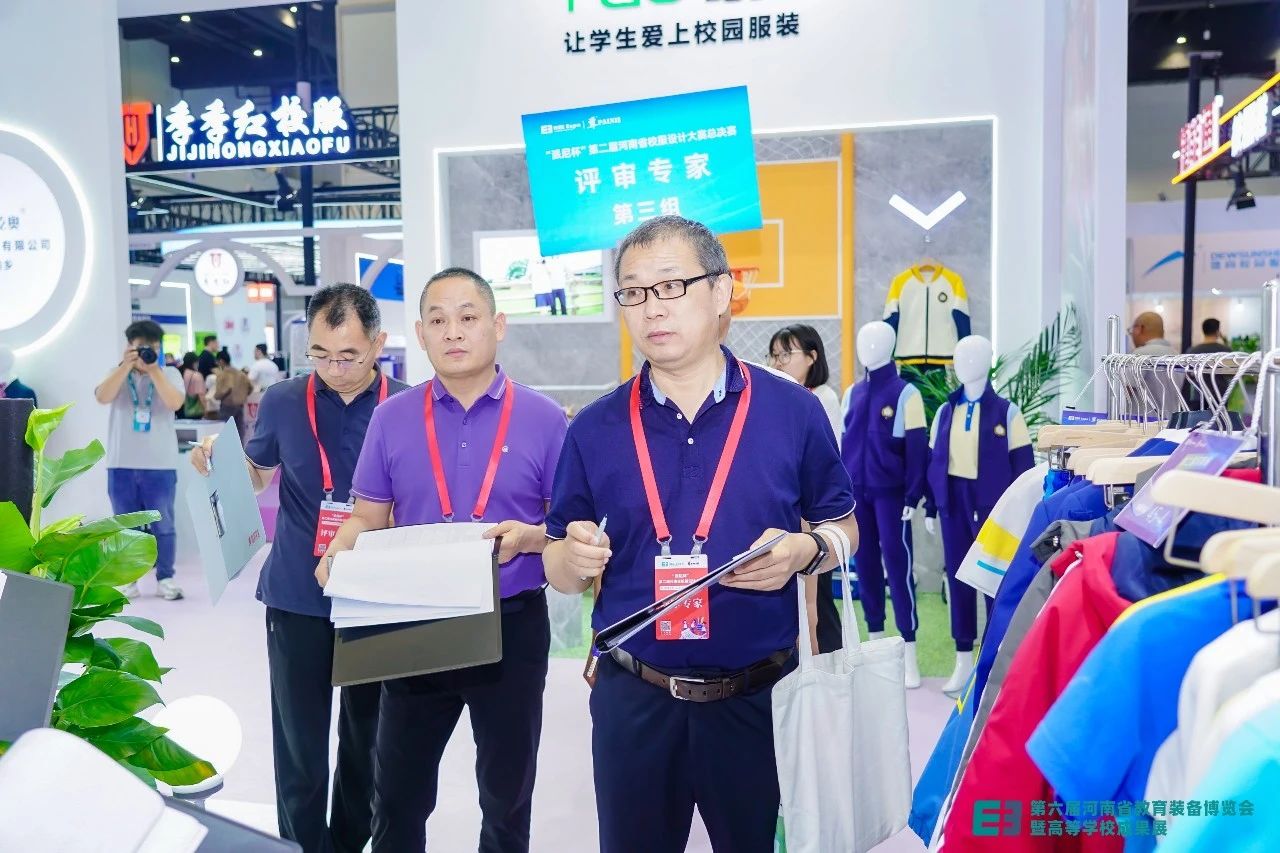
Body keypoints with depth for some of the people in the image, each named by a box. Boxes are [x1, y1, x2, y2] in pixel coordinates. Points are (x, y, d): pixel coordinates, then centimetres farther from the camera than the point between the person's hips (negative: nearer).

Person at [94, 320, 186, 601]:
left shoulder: (170, 374, 3)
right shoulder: (118, 373, 7)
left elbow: (175, 403, -15)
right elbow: (102, 397, -12)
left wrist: (154, 370, -19)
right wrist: (126, 366, -19)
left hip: (160, 465, -1)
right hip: (122, 464, 2)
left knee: (163, 525, 3)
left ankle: (165, 578, 12)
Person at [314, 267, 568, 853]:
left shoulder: (543, 419, -7)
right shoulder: (392, 418, 0)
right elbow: (367, 517, 5)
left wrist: (528, 536, -23)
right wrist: (336, 556, -15)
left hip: (512, 625, -1)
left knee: (507, 795, 17)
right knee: (397, 794, 18)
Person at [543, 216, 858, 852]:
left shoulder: (793, 411, -4)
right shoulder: (594, 429, -1)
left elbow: (842, 525, 6)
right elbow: (558, 567, 5)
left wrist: (806, 551, -15)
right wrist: (575, 560, -18)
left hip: (760, 695, -1)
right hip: (633, 697, 1)